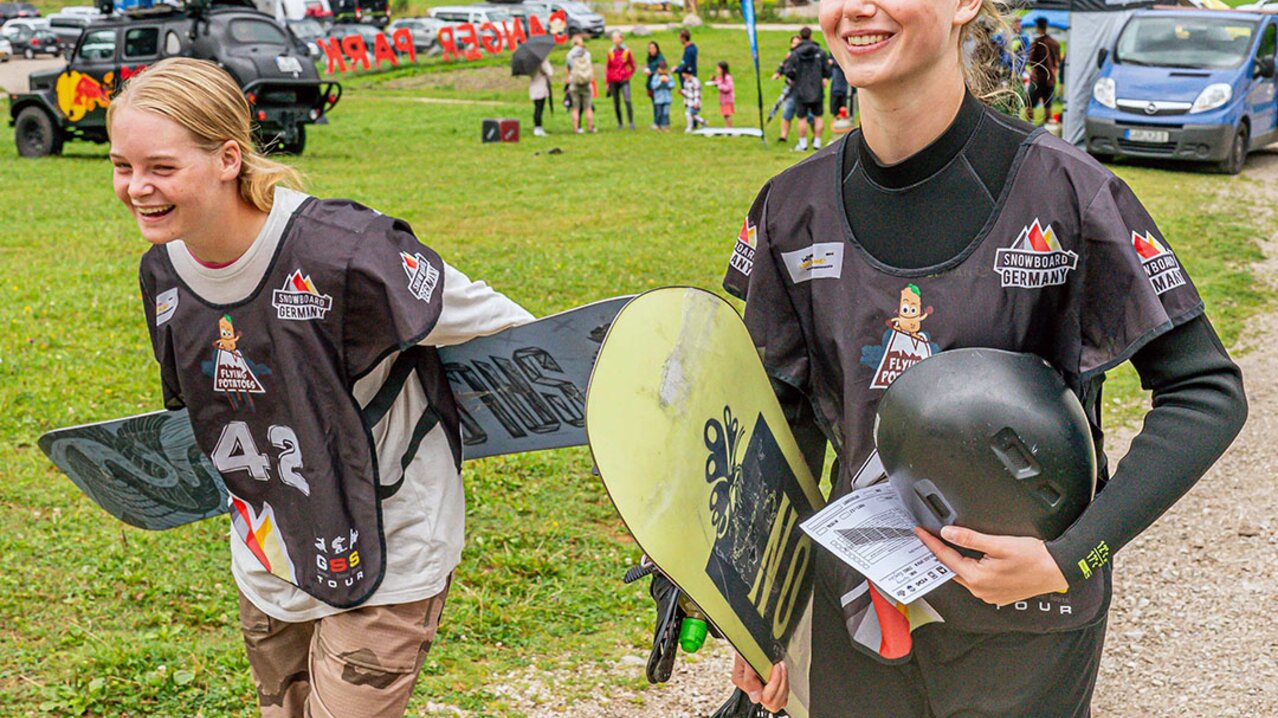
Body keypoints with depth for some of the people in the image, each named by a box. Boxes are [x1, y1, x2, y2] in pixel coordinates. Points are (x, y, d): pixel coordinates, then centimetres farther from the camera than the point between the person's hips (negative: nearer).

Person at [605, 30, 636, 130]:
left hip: (624, 80, -3)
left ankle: (631, 123, -17)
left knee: (627, 100, -17)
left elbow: (633, 66, 8)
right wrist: (607, 82, 10)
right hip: (613, 81, 3)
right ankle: (619, 123, 13)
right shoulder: (610, 52, 7)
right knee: (616, 103, 4)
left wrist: (628, 75, -2)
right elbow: (607, 68, 12)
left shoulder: (627, 51, 1)